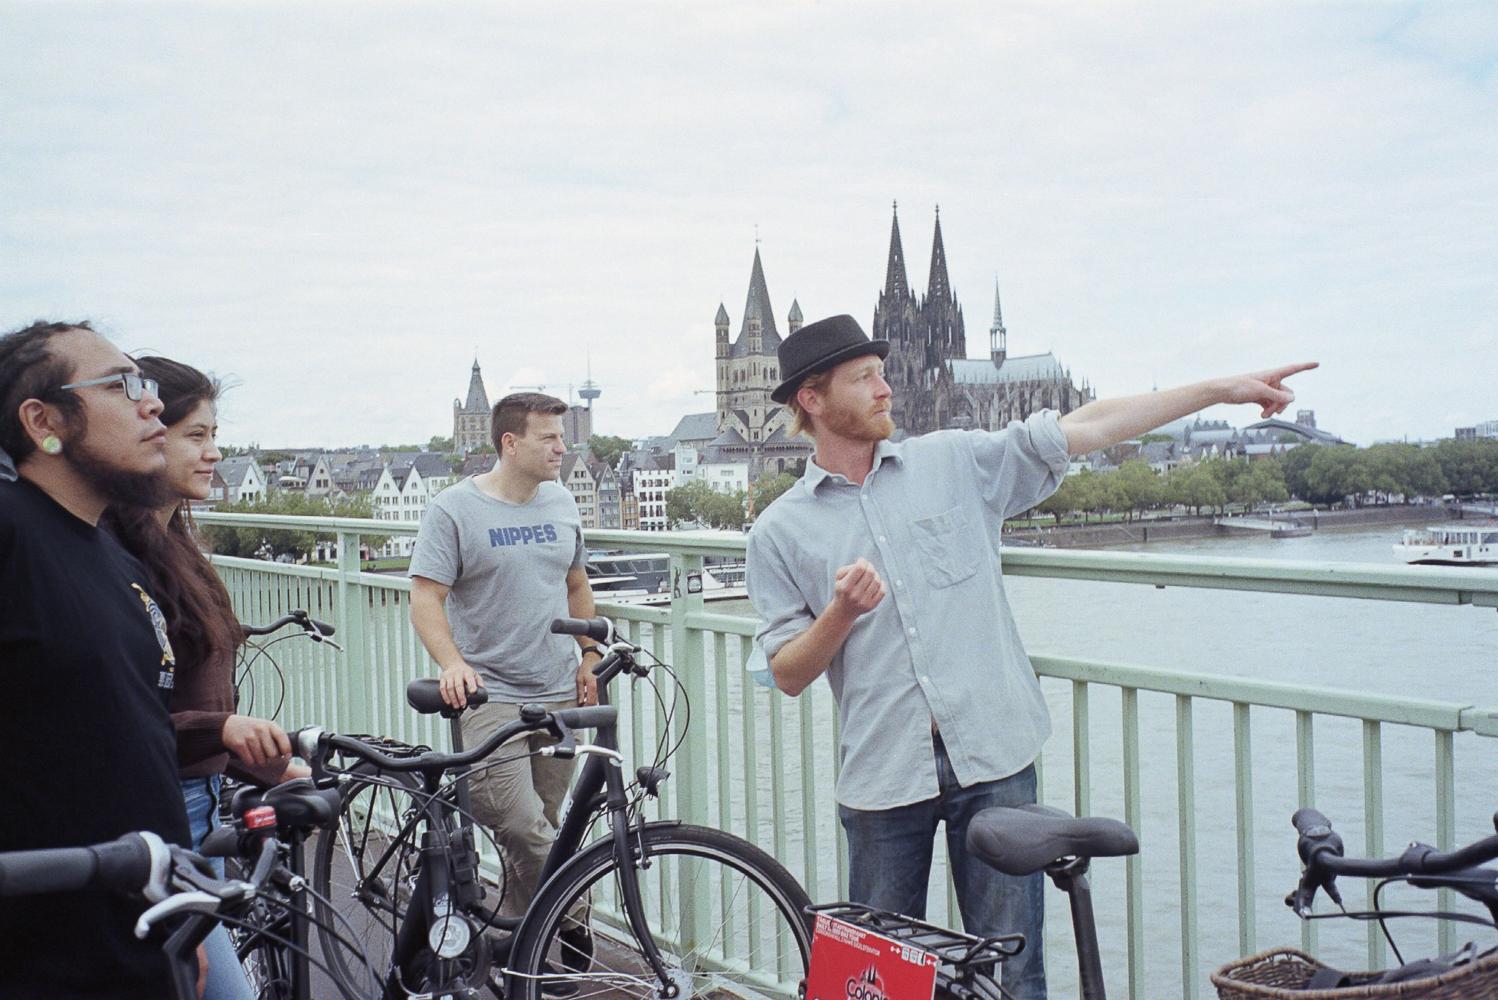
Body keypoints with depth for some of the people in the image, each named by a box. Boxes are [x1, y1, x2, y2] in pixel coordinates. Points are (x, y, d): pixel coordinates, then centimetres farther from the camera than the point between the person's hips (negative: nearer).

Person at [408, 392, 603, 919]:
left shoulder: (562, 503, 12)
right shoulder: (454, 509, -5)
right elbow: (425, 598, -10)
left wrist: (590, 654, 13)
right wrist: (452, 663, -25)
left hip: (559, 696, 5)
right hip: (488, 697, -5)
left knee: (542, 829, 8)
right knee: (522, 827, -17)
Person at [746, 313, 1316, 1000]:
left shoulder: (955, 462, 6)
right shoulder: (779, 533, 3)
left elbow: (1083, 429, 4)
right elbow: (789, 674, 3)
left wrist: (1223, 389, 2)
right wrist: (842, 613, -16)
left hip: (993, 760, 1)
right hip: (883, 776, 0)